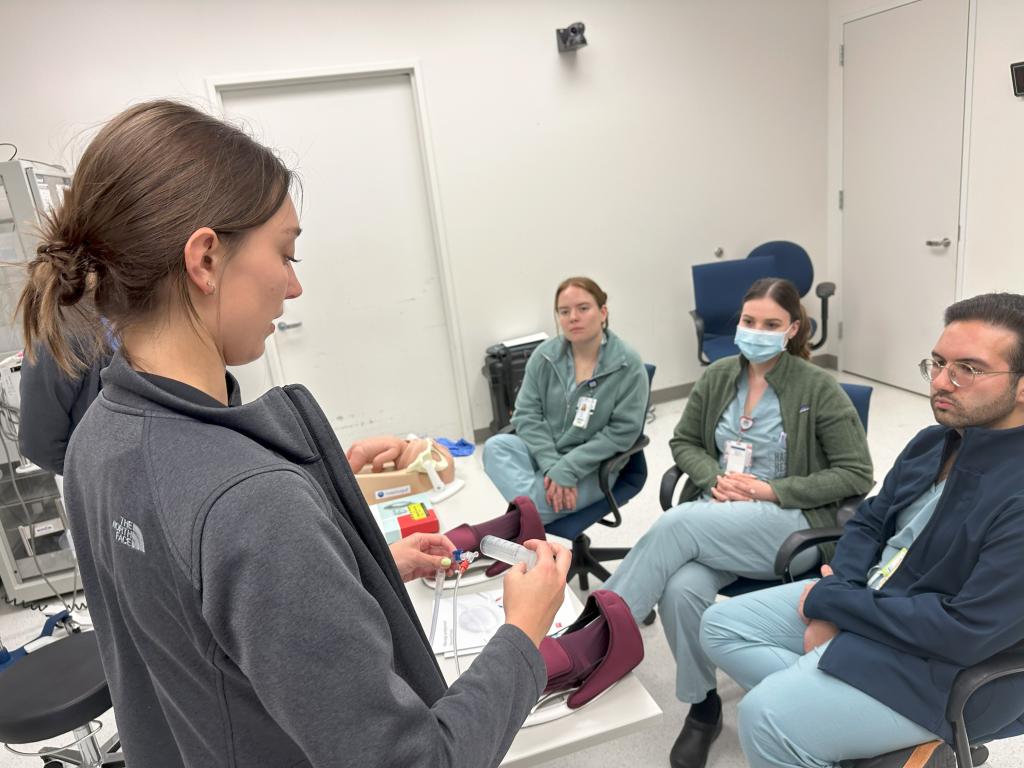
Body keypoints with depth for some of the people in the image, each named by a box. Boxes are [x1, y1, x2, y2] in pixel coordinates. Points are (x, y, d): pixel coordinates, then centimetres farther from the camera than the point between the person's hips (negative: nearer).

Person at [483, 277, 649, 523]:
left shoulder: (628, 364, -13)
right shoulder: (544, 355, -3)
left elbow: (622, 431, -16)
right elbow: (526, 414, -4)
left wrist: (567, 470, -22)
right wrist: (551, 465, -20)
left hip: (590, 467, -4)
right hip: (542, 454, 5)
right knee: (495, 446, -27)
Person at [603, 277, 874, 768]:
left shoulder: (818, 387, -5)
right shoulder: (719, 376, 7)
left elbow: (857, 475, -5)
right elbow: (683, 443, 14)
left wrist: (773, 490, -15)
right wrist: (715, 478, -8)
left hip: (793, 524, -3)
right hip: (718, 518, 4)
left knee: (679, 523, -32)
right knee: (681, 590, -28)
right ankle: (702, 708, -3)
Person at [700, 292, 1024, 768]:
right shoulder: (932, 443, 5)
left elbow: (968, 631, -27)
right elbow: (869, 522, 9)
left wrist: (831, 602, -17)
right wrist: (833, 608, -9)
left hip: (946, 663, -9)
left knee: (766, 716, -23)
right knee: (721, 626, 2)